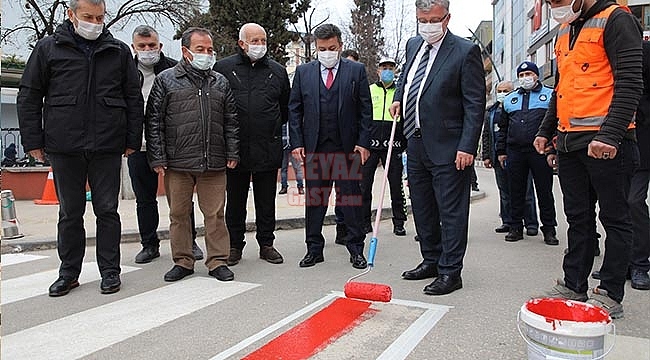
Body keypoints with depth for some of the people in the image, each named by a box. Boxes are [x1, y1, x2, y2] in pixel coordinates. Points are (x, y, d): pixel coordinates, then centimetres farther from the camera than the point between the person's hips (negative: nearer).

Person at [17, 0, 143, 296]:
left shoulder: (119, 51, 7)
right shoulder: (48, 48, 6)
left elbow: (134, 99, 8)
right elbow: (29, 97, 8)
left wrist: (132, 140, 3)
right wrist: (33, 141, 1)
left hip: (107, 147, 0)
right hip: (64, 148, 1)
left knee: (107, 210, 5)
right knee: (70, 212, 10)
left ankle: (110, 271, 17)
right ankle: (69, 273, 23)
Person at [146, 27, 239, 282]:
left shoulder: (220, 82, 13)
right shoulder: (166, 80, 4)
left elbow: (231, 121, 14)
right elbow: (154, 121, 1)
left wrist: (232, 153, 6)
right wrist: (157, 158, -4)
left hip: (214, 163, 1)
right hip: (177, 164, -1)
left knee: (215, 214, 4)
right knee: (178, 214, 8)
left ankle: (218, 261, 15)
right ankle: (183, 261, 22)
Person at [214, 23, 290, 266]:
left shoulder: (278, 71, 9)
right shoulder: (223, 68, 2)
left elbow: (286, 109, 18)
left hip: (268, 148, 2)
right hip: (235, 148, -1)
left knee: (266, 201, 10)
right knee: (235, 200, 9)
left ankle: (266, 244, 22)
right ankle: (235, 245, 22)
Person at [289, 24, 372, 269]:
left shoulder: (356, 70, 5)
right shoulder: (303, 72, 10)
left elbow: (365, 110, 3)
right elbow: (294, 110, 9)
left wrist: (363, 143, -5)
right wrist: (297, 143, -1)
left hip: (348, 147, -1)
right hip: (314, 148, 2)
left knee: (352, 198, 5)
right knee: (314, 199, 8)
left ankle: (356, 249, 16)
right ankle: (314, 249, 20)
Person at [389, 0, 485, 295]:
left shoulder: (466, 51, -10)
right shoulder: (413, 45, 11)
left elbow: (475, 104, -13)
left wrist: (467, 147, -19)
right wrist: (398, 98, 11)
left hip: (448, 148, -7)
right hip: (416, 143, 8)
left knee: (451, 211, 0)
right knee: (422, 209, 16)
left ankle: (450, 272, 10)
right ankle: (432, 260, 31)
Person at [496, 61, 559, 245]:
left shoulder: (549, 95, 7)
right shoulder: (510, 99, 19)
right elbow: (503, 127, 19)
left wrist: (553, 150, -9)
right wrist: (501, 151, 12)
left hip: (540, 151, -3)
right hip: (515, 152, 3)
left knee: (544, 192, 2)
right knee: (516, 192, 7)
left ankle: (549, 230, 10)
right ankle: (516, 227, 15)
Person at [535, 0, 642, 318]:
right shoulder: (564, 31, 19)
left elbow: (629, 82, -15)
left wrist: (610, 134, -23)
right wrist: (546, 131, 20)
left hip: (604, 142, -7)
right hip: (569, 142, 8)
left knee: (614, 217, 4)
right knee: (578, 217, 12)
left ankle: (610, 294, 12)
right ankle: (574, 285, 22)